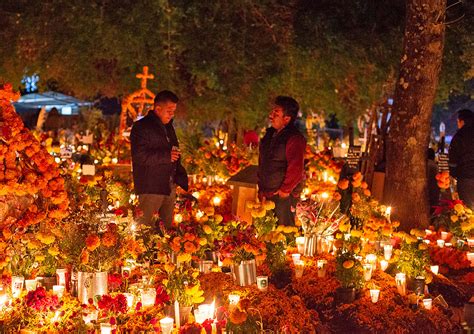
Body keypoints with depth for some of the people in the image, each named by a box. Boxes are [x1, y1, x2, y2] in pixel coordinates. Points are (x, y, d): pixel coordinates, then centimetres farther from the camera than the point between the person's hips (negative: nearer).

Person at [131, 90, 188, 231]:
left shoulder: (168, 127, 18)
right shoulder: (141, 127, -10)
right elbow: (139, 156, -21)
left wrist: (180, 177, 15)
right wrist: (166, 156, -20)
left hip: (170, 185, 8)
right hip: (151, 187, -8)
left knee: (168, 224, 11)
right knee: (146, 227, -6)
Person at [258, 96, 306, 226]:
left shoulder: (294, 138, -17)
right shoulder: (270, 134, 10)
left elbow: (296, 170, -21)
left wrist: (284, 191, -14)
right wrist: (261, 188, 15)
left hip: (284, 196, -8)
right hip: (267, 194, 8)